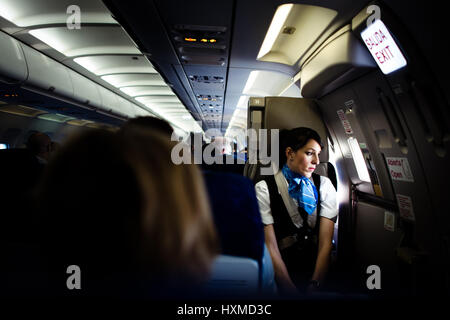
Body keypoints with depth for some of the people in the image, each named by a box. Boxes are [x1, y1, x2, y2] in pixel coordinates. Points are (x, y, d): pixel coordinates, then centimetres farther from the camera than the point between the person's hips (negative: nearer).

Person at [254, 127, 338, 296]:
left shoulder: (324, 185, 5)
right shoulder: (264, 189, -4)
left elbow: (326, 242, -2)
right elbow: (270, 246, -8)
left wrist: (314, 285, -13)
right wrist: (291, 290, -15)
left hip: (317, 269, 3)